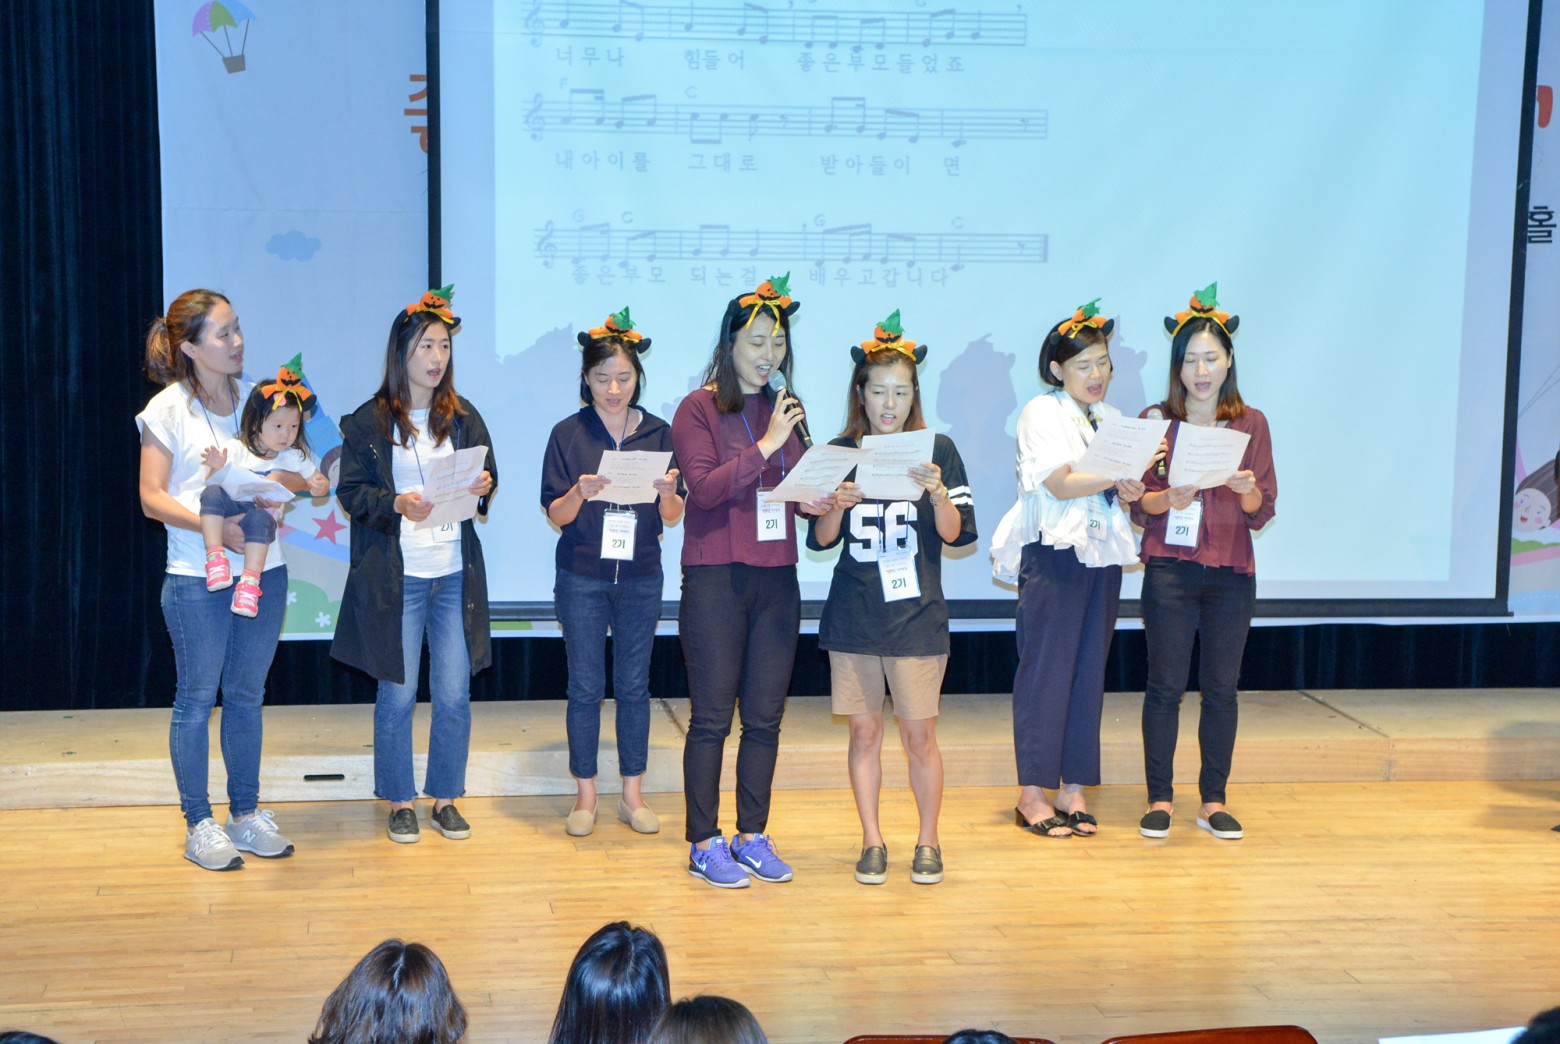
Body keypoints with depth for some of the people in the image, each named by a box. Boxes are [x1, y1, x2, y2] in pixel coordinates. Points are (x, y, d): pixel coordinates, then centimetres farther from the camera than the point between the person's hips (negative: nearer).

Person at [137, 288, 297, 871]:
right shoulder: (168, 409, -5)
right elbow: (152, 497, -8)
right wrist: (216, 527, -21)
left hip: (263, 570, 4)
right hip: (197, 579, -4)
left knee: (246, 696, 12)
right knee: (197, 698, 4)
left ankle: (246, 815, 23)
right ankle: (198, 826, 14)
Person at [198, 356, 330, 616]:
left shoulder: (293, 457, 12)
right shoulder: (235, 449, 5)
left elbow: (320, 481, 15)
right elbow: (213, 483, -1)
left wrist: (319, 487, -10)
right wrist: (217, 467, -24)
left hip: (264, 514, 0)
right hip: (231, 508, 0)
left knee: (258, 518, -38)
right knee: (212, 494, -33)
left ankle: (250, 581, -42)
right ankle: (215, 557, -39)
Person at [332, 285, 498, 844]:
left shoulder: (463, 417, 10)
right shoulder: (370, 421, -1)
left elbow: (487, 480, 13)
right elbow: (351, 491, -3)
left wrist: (483, 487, -10)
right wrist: (397, 504, -19)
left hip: (455, 573, 3)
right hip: (395, 576, -3)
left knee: (455, 695, 4)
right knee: (397, 694, 3)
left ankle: (445, 798, 19)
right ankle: (400, 802, 17)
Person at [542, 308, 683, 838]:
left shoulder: (658, 433, 2)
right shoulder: (568, 434, -2)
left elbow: (673, 517, 2)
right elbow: (555, 515, -4)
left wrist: (668, 493, -20)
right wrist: (579, 494, -24)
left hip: (640, 578, 1)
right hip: (581, 576, -1)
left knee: (634, 686, 6)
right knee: (585, 687, 3)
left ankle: (632, 795, 16)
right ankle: (585, 796, 13)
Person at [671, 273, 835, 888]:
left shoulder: (784, 411, 13)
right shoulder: (699, 409, -3)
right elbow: (704, 488, -14)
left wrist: (817, 501, -3)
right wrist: (764, 445, -19)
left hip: (776, 578, 5)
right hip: (715, 578, -5)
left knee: (765, 717, 8)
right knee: (711, 716, -1)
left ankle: (753, 836, 18)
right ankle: (703, 844, 8)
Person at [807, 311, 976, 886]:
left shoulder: (937, 450, 0)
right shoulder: (840, 453, 4)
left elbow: (957, 534, -5)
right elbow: (820, 540, 3)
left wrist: (937, 493, -23)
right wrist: (838, 506, -17)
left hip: (917, 614, -2)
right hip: (853, 616, 2)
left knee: (919, 732, 1)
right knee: (864, 730, 7)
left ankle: (928, 840, 18)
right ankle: (872, 840, 19)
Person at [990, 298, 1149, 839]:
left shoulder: (1112, 419, 16)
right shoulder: (1042, 413, -4)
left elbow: (1124, 487, 13)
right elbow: (1060, 484, -15)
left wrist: (1130, 492, -10)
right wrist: (1119, 474, -25)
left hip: (1102, 556, 6)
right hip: (1053, 555, -6)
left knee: (1089, 672, 6)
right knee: (1045, 671, -4)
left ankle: (1074, 791, 12)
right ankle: (1032, 795, 2)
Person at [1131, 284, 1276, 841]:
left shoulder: (1250, 424, 7)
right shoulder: (1156, 421, 4)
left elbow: (1262, 513, 4)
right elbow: (1137, 503, 1)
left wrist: (1247, 491, -17)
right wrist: (1169, 498, -19)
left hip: (1231, 572, 1)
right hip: (1170, 570, -1)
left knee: (1221, 688, 4)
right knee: (1165, 685, -1)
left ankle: (1213, 801, 14)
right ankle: (1160, 799, 9)